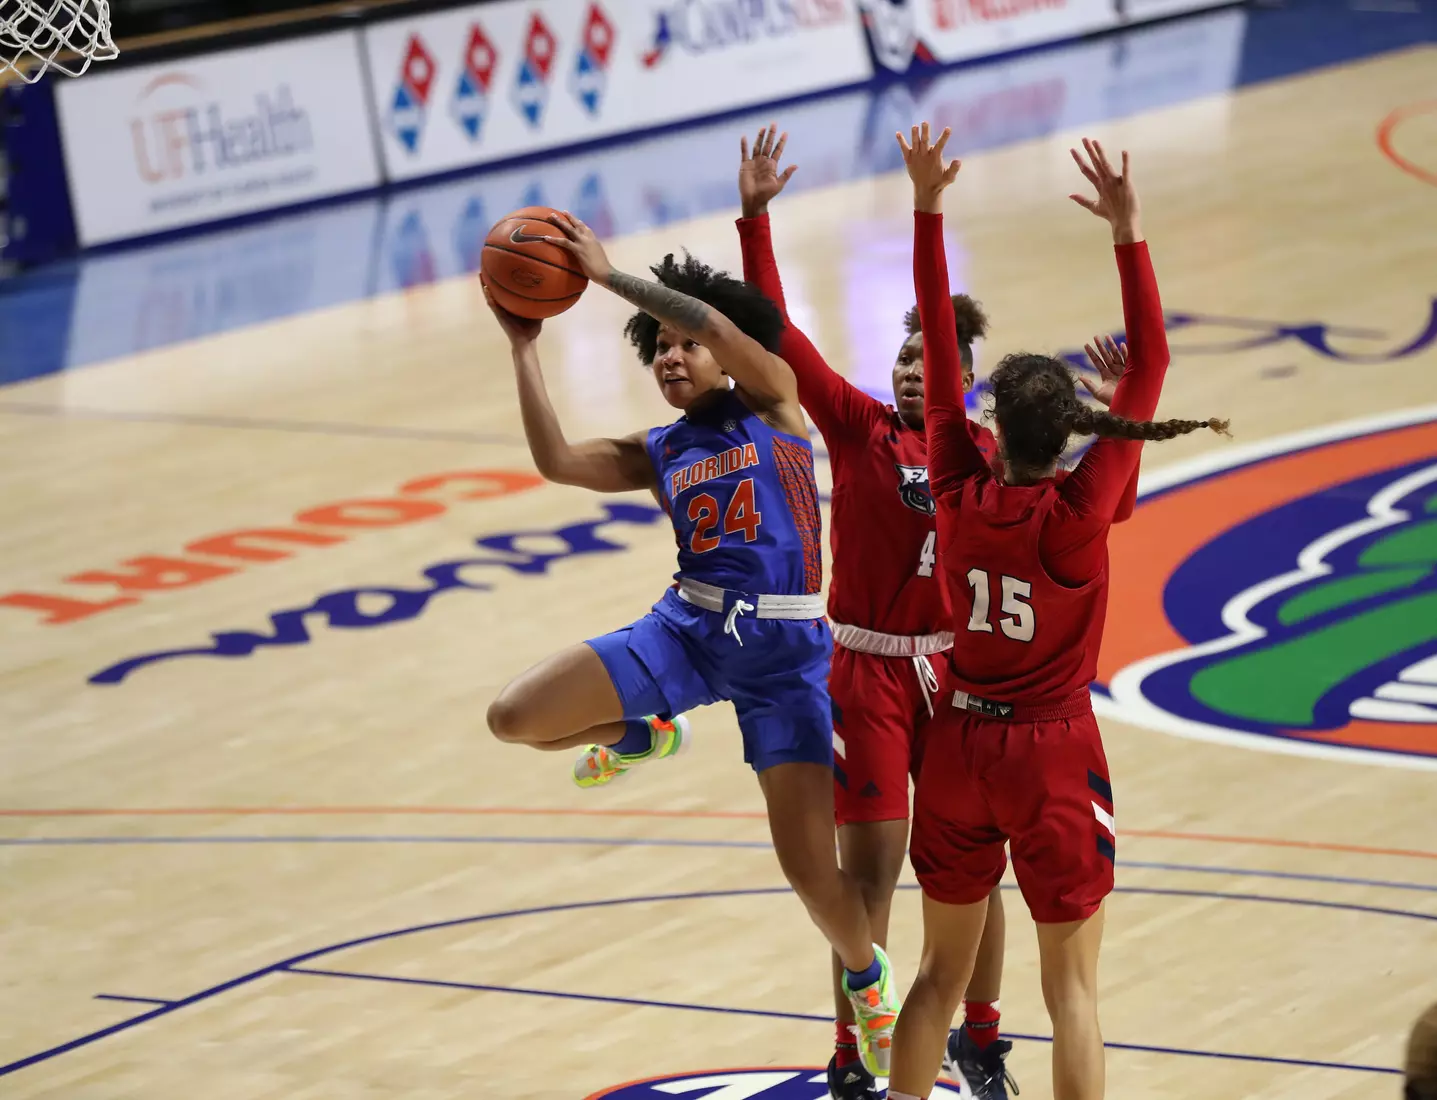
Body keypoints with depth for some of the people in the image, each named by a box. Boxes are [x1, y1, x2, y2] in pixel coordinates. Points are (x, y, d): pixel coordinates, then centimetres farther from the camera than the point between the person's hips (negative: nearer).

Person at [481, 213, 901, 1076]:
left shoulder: (775, 403, 1)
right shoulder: (659, 454, 12)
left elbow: (716, 320, -17)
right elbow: (556, 461, -3)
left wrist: (607, 274, -15)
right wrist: (524, 347, -4)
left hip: (785, 648, -4)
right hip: (689, 626, 4)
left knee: (812, 869, -10)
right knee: (515, 718, -14)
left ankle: (866, 974, 25)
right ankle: (644, 733, 18)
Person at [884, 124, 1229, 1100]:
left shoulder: (960, 495, -9)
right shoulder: (1079, 512, -18)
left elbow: (941, 353, -4)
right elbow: (1150, 367, -18)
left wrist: (929, 209, -3)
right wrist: (1128, 232, -20)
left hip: (958, 746, 4)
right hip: (1053, 759, -4)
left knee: (942, 973, 16)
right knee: (1073, 987, 4)